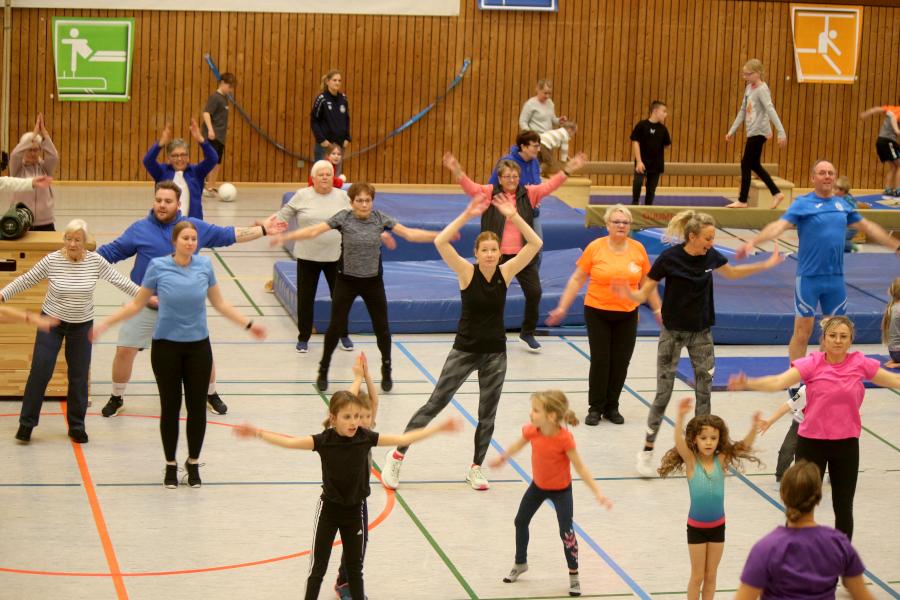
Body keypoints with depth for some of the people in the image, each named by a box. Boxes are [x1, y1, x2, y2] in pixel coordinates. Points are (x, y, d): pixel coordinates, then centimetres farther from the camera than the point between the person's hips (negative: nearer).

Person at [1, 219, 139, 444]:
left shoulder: (95, 261, -11)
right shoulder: (51, 260, -15)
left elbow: (120, 280, -5)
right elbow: (25, 280, -7)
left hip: (81, 325, 1)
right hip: (51, 321, -1)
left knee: (79, 376, 6)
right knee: (40, 372, -4)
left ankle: (77, 425, 20)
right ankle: (27, 422, 8)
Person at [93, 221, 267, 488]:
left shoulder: (204, 265, -2)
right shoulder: (158, 267, -8)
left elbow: (219, 303, 11)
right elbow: (137, 304, 3)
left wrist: (248, 324, 10)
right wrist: (105, 323, -2)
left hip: (198, 346, 2)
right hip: (166, 346, -2)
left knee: (197, 406, 5)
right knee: (170, 407, 4)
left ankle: (193, 463, 22)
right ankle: (170, 465, 20)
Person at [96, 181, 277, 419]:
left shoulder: (196, 227, -3)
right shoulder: (140, 229, -6)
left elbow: (228, 235, 6)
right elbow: (109, 252, -1)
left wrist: (263, 230, 7)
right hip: (145, 305, -1)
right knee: (124, 350, -4)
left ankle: (212, 394, 36)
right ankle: (116, 399, 18)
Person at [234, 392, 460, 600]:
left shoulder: (365, 437, -11)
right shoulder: (324, 440, -17)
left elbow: (403, 439, -7)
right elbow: (290, 442, -24)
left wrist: (438, 428, -9)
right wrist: (257, 433, -34)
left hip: (354, 510, 2)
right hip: (329, 508, -2)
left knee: (355, 565, 14)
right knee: (318, 566, 2)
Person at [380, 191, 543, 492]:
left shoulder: (505, 272, -4)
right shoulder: (467, 272, -11)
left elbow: (535, 244, -11)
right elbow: (440, 242, -25)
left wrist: (514, 217, -21)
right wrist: (467, 215, -30)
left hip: (495, 353, 3)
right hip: (465, 350, -3)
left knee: (487, 414, 9)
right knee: (435, 404, -1)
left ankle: (476, 468, 25)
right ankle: (397, 456, 9)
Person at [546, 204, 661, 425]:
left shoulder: (638, 249, 0)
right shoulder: (595, 248, -8)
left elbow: (646, 283, 11)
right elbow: (577, 279, -2)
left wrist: (658, 310, 14)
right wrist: (562, 307, -4)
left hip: (627, 314, 2)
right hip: (598, 313, -2)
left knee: (621, 362, 5)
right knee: (600, 361, 1)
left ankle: (612, 407, 19)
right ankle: (595, 408, 13)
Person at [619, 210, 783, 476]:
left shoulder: (711, 256, -5)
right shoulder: (669, 258, -19)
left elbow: (732, 273, 17)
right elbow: (645, 292, -14)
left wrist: (766, 265, 13)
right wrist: (629, 294, -36)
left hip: (701, 332, 4)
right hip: (673, 332, -4)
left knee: (704, 390, 7)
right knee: (663, 392, -3)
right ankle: (647, 452, 7)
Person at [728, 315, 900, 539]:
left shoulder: (860, 364, -3)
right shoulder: (812, 363, -10)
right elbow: (778, 382, -22)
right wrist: (747, 383, -38)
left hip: (846, 444, 2)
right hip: (812, 442, -2)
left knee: (844, 508, 11)